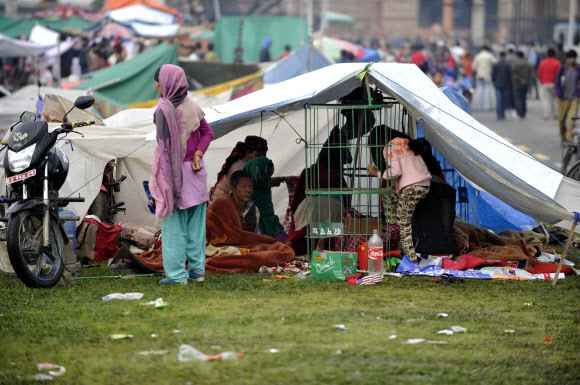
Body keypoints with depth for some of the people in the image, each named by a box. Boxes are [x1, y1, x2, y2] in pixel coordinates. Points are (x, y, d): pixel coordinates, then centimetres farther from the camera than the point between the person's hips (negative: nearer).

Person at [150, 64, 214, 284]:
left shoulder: (164, 109, -14)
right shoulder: (191, 106, 7)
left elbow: (165, 144, -17)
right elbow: (207, 133, 8)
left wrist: (161, 176, -15)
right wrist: (197, 155, -4)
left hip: (173, 171, -6)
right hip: (194, 171, 6)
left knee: (174, 222, -1)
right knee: (195, 222, 11)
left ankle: (176, 274, -1)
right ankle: (197, 269, 15)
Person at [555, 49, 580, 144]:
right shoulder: (562, 69, 4)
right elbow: (557, 82, 7)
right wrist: (557, 96, 0)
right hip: (563, 98, 1)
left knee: (572, 119, -13)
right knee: (561, 119, 6)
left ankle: (569, 137, -11)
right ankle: (563, 137, 25)